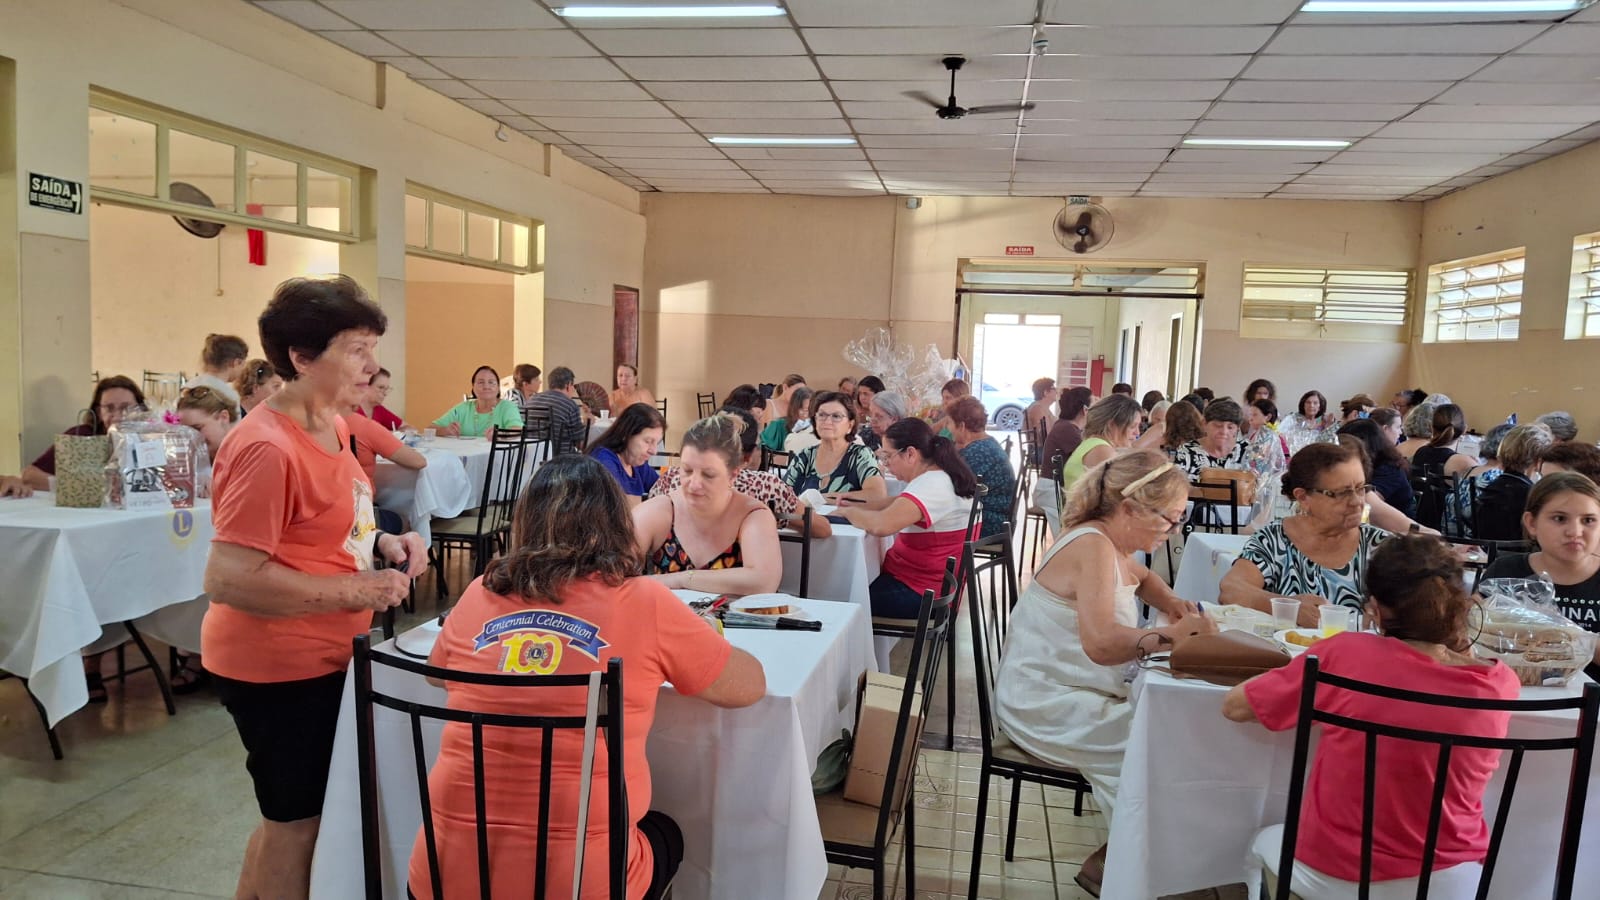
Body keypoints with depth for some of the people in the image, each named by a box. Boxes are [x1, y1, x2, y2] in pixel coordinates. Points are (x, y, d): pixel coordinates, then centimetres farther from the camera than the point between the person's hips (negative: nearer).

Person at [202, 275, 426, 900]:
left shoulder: (330, 426, 5)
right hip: (276, 666, -9)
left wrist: (382, 542, 0)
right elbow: (228, 580, -27)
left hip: (318, 656, 9)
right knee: (299, 819, 8)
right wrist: (354, 591, -24)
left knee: (290, 815, 25)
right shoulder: (267, 448, -25)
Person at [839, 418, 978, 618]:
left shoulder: (932, 485, -24)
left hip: (918, 594, -10)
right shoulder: (943, 476, 8)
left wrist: (846, 512, -17)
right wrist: (855, 506, 4)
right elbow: (899, 504, 18)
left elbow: (881, 525, -36)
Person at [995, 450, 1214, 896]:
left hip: (1067, 693, 10)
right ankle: (1111, 864, 4)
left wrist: (1175, 605, 12)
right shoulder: (1093, 547, -22)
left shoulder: (1107, 543, 7)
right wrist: (1173, 633, -25)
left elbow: (1142, 577, 31)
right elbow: (1102, 644, -35)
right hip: (1048, 705, -10)